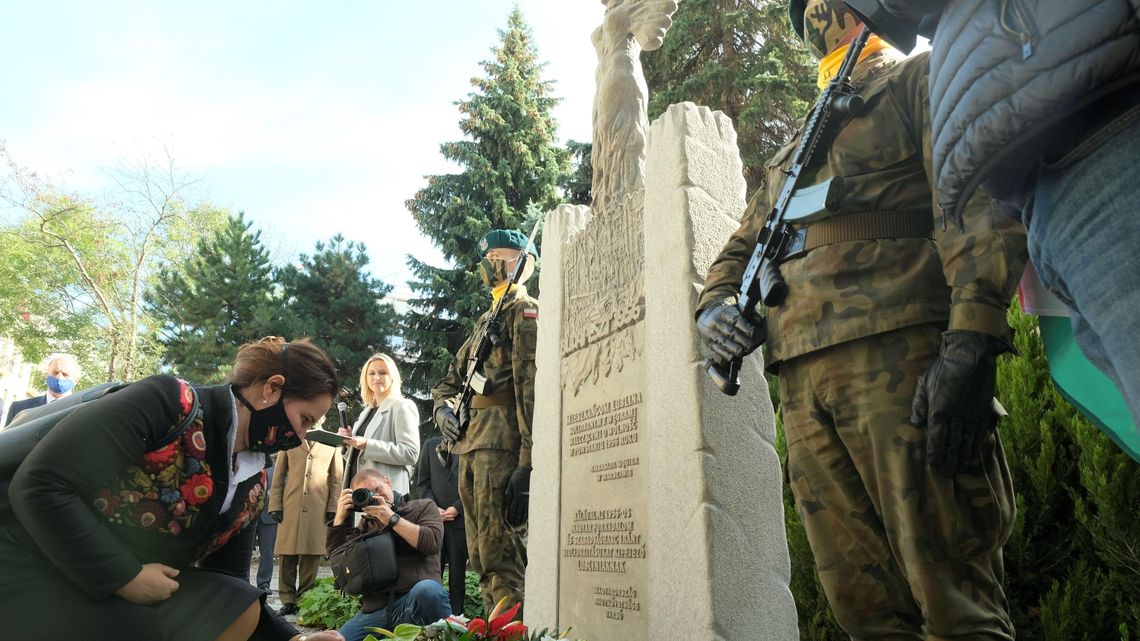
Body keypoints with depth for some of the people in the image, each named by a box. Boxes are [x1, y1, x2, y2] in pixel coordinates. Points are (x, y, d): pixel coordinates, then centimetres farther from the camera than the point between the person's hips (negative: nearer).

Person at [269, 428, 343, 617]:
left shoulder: (331, 444, 11)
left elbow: (337, 479, 8)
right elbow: (278, 477, 10)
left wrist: (333, 508, -1)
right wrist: (275, 506, 1)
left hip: (318, 509, -1)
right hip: (290, 507, 1)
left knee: (312, 554, 1)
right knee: (287, 554, 2)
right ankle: (288, 600, 12)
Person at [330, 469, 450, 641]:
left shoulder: (423, 506, 11)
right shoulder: (366, 523, 24)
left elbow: (432, 543, -8)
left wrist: (391, 518, -5)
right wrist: (340, 516, 6)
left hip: (416, 600, -4)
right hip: (375, 609, 4)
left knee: (428, 589, -38)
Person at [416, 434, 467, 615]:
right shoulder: (430, 445, 12)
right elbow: (422, 482, 10)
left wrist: (457, 508, -9)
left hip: (460, 517, -2)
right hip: (433, 517, 2)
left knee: (458, 569, 5)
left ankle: (455, 613, 14)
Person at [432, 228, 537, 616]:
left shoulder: (525, 312, -3)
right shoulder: (486, 320, 24)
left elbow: (532, 390, -16)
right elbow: (450, 379, 31)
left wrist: (528, 465, -23)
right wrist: (443, 406, 7)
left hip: (502, 444, -9)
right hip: (471, 445, 9)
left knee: (502, 557, -9)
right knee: (481, 558, 13)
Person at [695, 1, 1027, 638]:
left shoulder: (921, 78, 14)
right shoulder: (796, 147, 33)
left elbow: (979, 200, -3)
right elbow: (739, 249, 32)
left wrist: (970, 342, -17)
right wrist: (715, 306, 9)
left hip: (898, 355, -5)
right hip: (802, 381, 6)